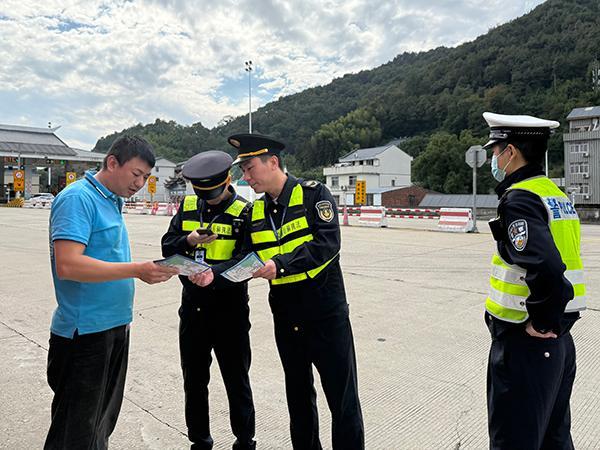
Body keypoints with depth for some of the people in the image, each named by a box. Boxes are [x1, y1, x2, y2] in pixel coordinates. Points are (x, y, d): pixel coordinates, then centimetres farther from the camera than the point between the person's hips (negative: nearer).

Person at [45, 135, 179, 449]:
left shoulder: (111, 202, 12)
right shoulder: (78, 198, -16)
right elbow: (67, 265, -27)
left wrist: (152, 271, 9)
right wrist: (137, 270, -28)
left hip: (114, 326, 9)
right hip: (85, 331, -9)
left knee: (102, 421, 22)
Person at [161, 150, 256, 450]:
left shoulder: (243, 212, -11)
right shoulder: (187, 206, 4)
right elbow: (167, 247, 4)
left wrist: (214, 276, -31)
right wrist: (189, 241, -17)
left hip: (229, 310, -4)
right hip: (192, 306, 5)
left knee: (236, 380, 10)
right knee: (194, 380, 18)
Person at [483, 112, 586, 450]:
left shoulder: (520, 198, -18)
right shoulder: (557, 194, 11)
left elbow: (545, 269, -31)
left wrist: (540, 323, -17)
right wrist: (552, 321, 14)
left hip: (526, 343, -9)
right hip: (560, 341, 9)